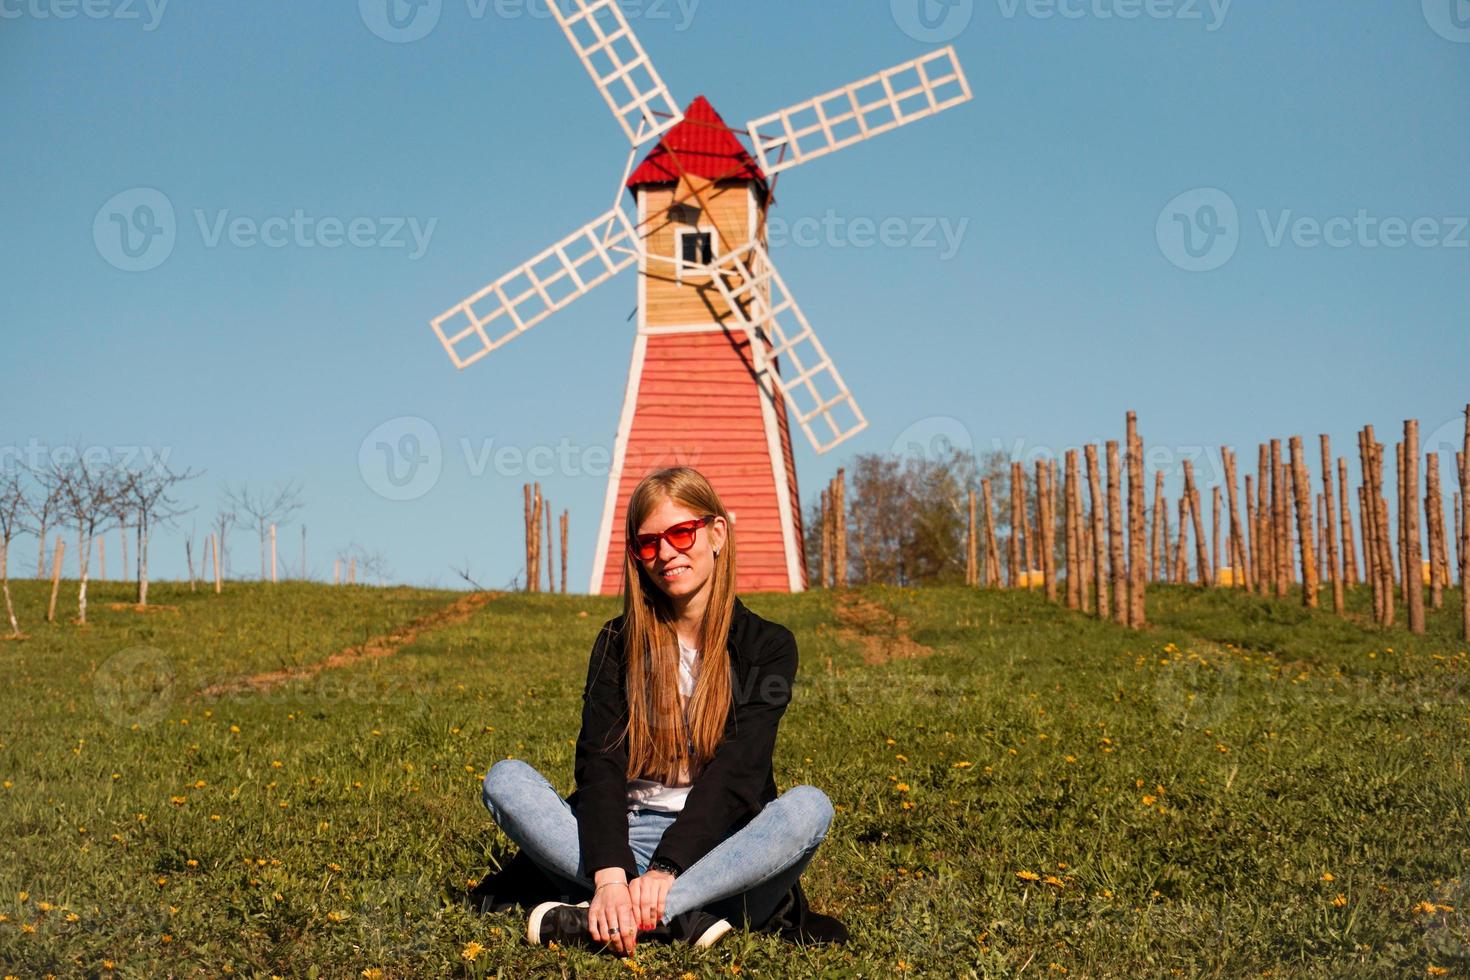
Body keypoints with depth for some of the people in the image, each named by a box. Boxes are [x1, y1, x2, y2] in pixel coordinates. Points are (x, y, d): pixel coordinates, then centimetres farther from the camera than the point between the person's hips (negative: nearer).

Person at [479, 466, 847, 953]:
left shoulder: (767, 646, 1)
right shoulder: (619, 642, 6)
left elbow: (735, 772, -12)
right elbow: (599, 762, -9)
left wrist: (666, 870, -27)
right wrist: (610, 875, -27)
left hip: (719, 848, -1)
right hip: (626, 840, 2)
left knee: (809, 806, -31)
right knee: (505, 779, -19)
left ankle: (598, 920, -35)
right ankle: (686, 915, -32)